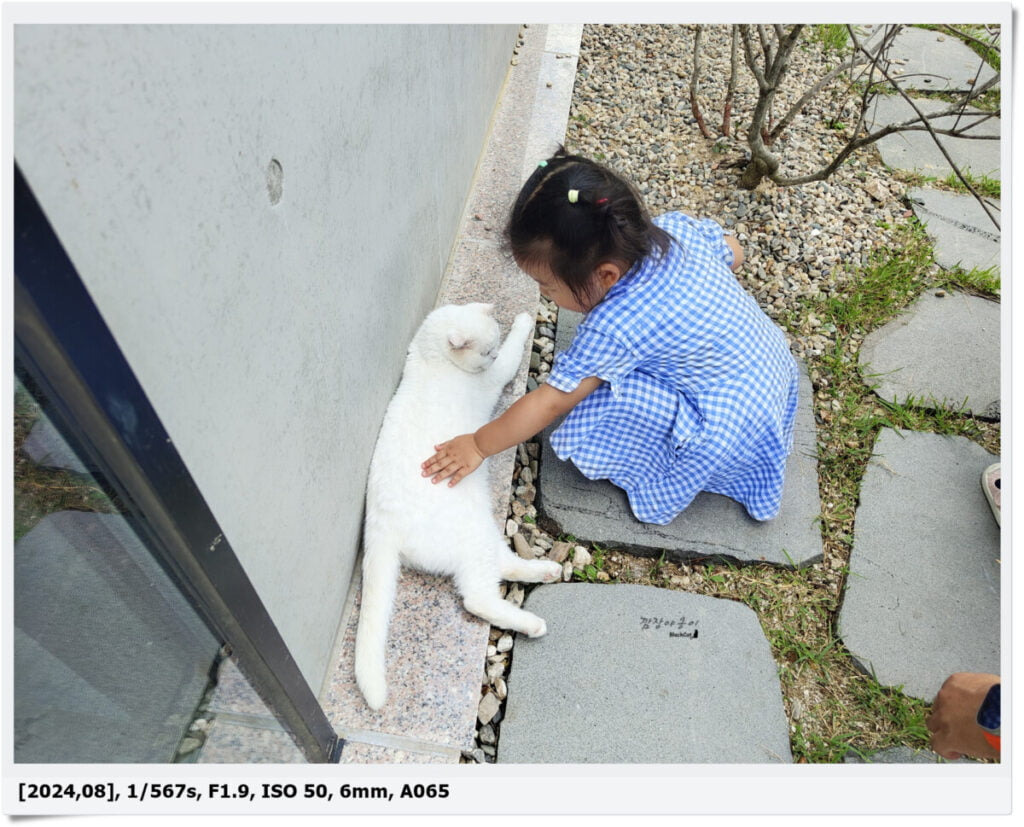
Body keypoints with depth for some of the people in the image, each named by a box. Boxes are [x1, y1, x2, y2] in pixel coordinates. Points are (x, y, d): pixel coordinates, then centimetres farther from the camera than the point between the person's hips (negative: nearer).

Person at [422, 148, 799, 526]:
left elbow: (550, 403, -21)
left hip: (732, 431, -8)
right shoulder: (678, 226, -13)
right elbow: (733, 253, 8)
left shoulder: (612, 328, -31)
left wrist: (478, 445, -10)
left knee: (590, 418, -18)